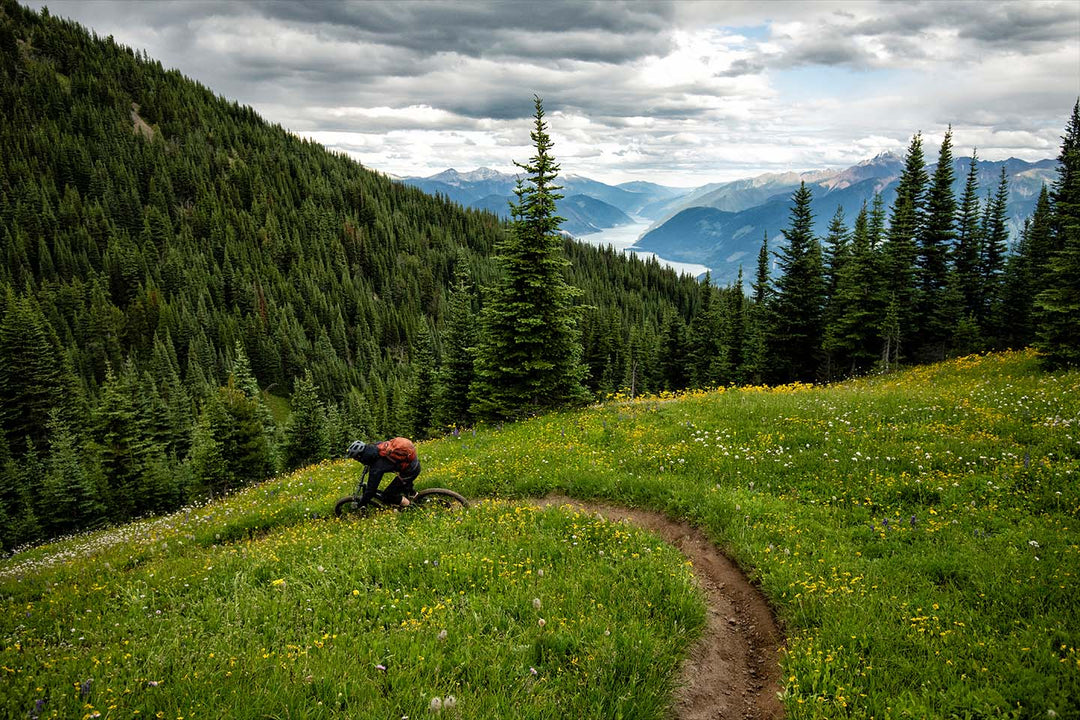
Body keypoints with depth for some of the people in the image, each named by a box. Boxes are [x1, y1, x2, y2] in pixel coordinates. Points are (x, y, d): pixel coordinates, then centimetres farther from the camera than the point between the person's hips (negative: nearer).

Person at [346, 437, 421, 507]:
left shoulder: (377, 467, -24)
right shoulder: (377, 445, -4)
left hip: (411, 471, -8)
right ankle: (411, 493, 51)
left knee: (387, 495, 0)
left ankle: (402, 501, 21)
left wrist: (361, 502, 1)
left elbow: (371, 489, -15)